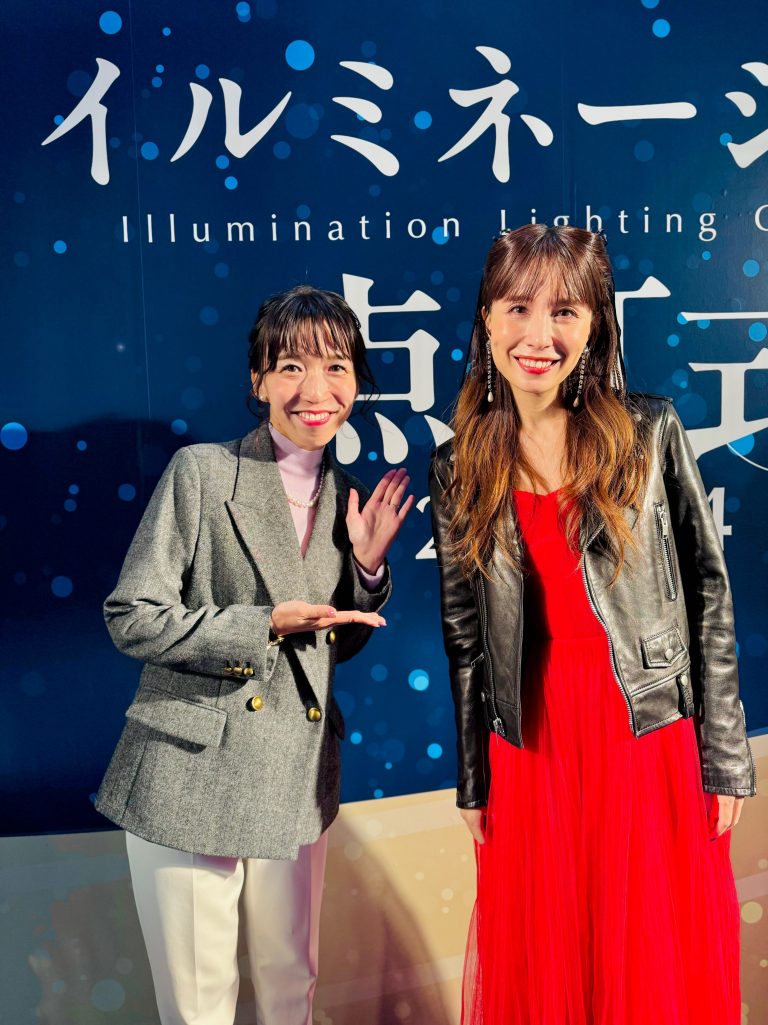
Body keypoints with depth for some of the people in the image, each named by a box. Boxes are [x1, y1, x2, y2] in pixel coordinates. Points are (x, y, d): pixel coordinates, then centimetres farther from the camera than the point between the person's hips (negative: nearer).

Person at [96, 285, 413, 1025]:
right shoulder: (201, 472, -10)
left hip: (296, 783, 5)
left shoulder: (348, 498, 6)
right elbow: (132, 618, -11)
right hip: (189, 779, -4)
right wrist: (265, 624, -19)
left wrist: (368, 564, -5)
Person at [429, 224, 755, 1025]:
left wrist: (724, 760, -3)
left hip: (650, 732, -1)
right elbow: (463, 635, 5)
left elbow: (709, 593, -2)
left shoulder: (650, 433, -5)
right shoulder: (459, 467, 0)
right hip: (532, 742, 2)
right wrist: (473, 782, 8)